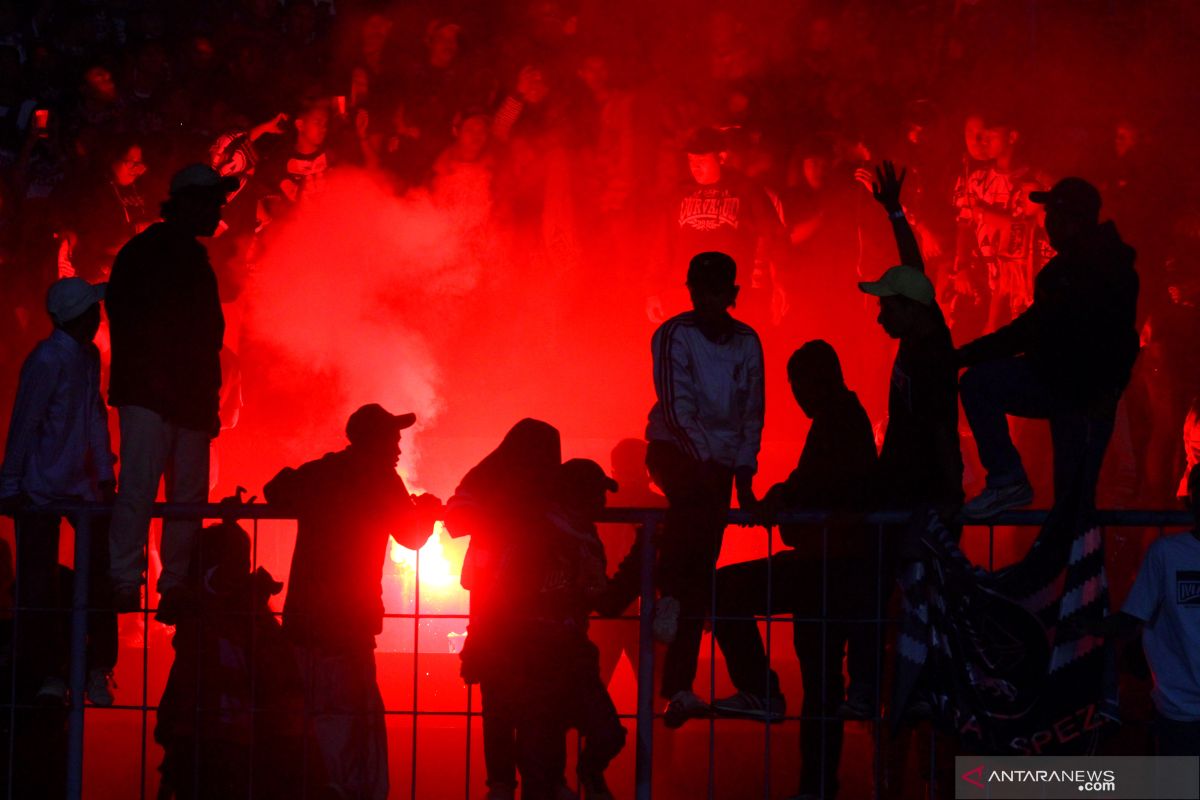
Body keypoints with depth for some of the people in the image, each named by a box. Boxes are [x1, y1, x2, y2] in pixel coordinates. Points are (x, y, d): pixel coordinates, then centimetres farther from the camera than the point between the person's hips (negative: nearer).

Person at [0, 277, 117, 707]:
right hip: (41, 490, -8)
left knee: (101, 570, 2)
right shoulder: (48, 360, -17)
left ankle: (99, 667, 7)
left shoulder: (89, 356, 8)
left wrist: (104, 475, 11)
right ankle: (47, 675, 4)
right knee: (39, 581, -1)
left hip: (80, 486, 8)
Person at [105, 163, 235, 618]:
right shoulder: (144, 253, 0)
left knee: (190, 495, 3)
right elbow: (122, 316, -7)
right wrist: (150, 378, -13)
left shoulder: (196, 262, 21)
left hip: (191, 402, 8)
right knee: (139, 487, -15)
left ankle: (175, 589, 5)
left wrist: (209, 396, 14)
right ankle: (125, 582, -16)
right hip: (149, 395, -8)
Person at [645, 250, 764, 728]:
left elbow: (752, 414, 11)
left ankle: (679, 687, -3)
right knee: (695, 492, -39)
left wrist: (743, 475, 2)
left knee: (702, 570, -3)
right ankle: (668, 595, -32)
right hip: (674, 450, -4)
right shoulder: (673, 337, -7)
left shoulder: (747, 343, 8)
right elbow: (677, 407, -15)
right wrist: (706, 462, -23)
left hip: (719, 461, 4)